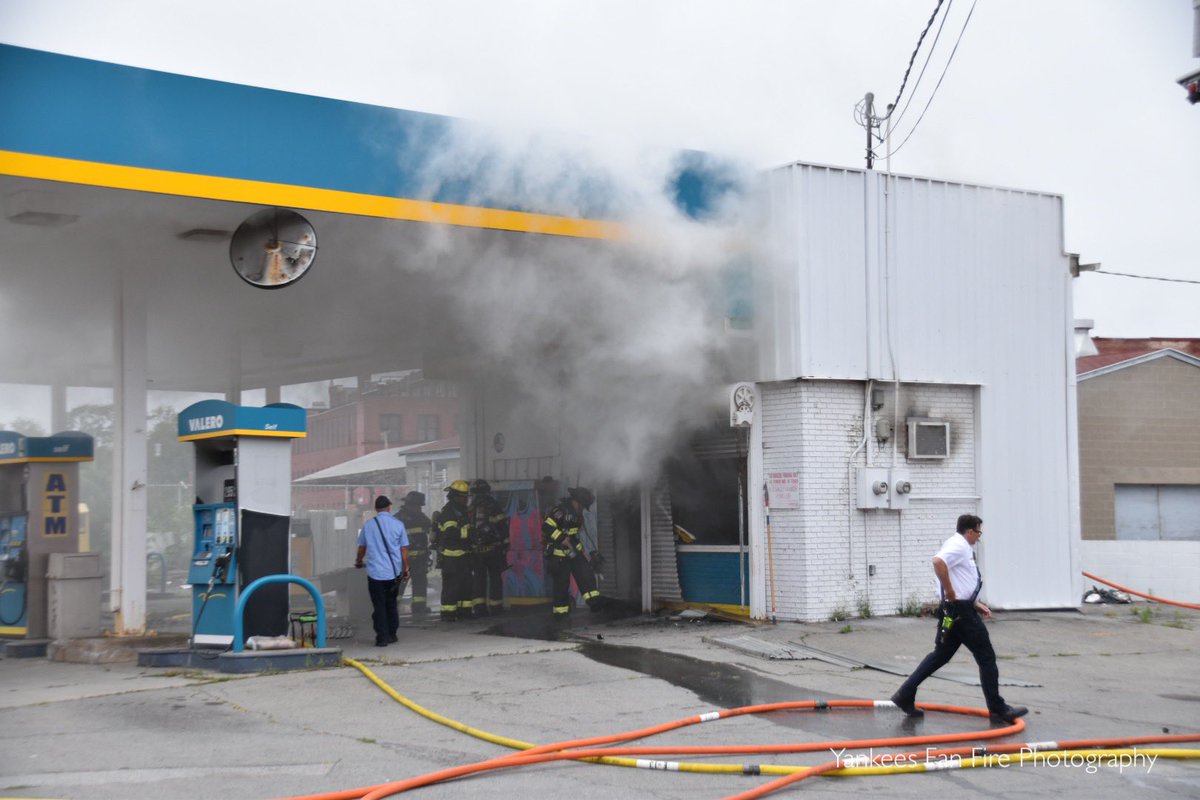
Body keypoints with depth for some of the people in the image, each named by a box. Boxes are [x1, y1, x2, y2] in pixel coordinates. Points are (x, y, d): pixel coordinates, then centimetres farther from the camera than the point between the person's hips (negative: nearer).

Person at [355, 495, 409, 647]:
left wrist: (358, 562, 31)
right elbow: (404, 549, 1)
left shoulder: (369, 525, 1)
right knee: (391, 603, 16)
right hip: (394, 572, 1)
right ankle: (392, 634, 20)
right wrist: (406, 568, 12)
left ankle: (382, 638, -3)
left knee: (379, 606, 2)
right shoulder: (398, 525, -1)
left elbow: (362, 547, 13)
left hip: (375, 572, -1)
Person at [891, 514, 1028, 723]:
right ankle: (998, 709, 4)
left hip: (955, 611, 10)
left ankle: (905, 696, 12)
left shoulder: (961, 547, 19)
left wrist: (976, 604, 21)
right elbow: (938, 561, -35)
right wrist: (950, 593, -26)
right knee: (987, 658, -2)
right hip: (960, 611, -10)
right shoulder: (959, 546, -14)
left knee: (940, 655, 14)